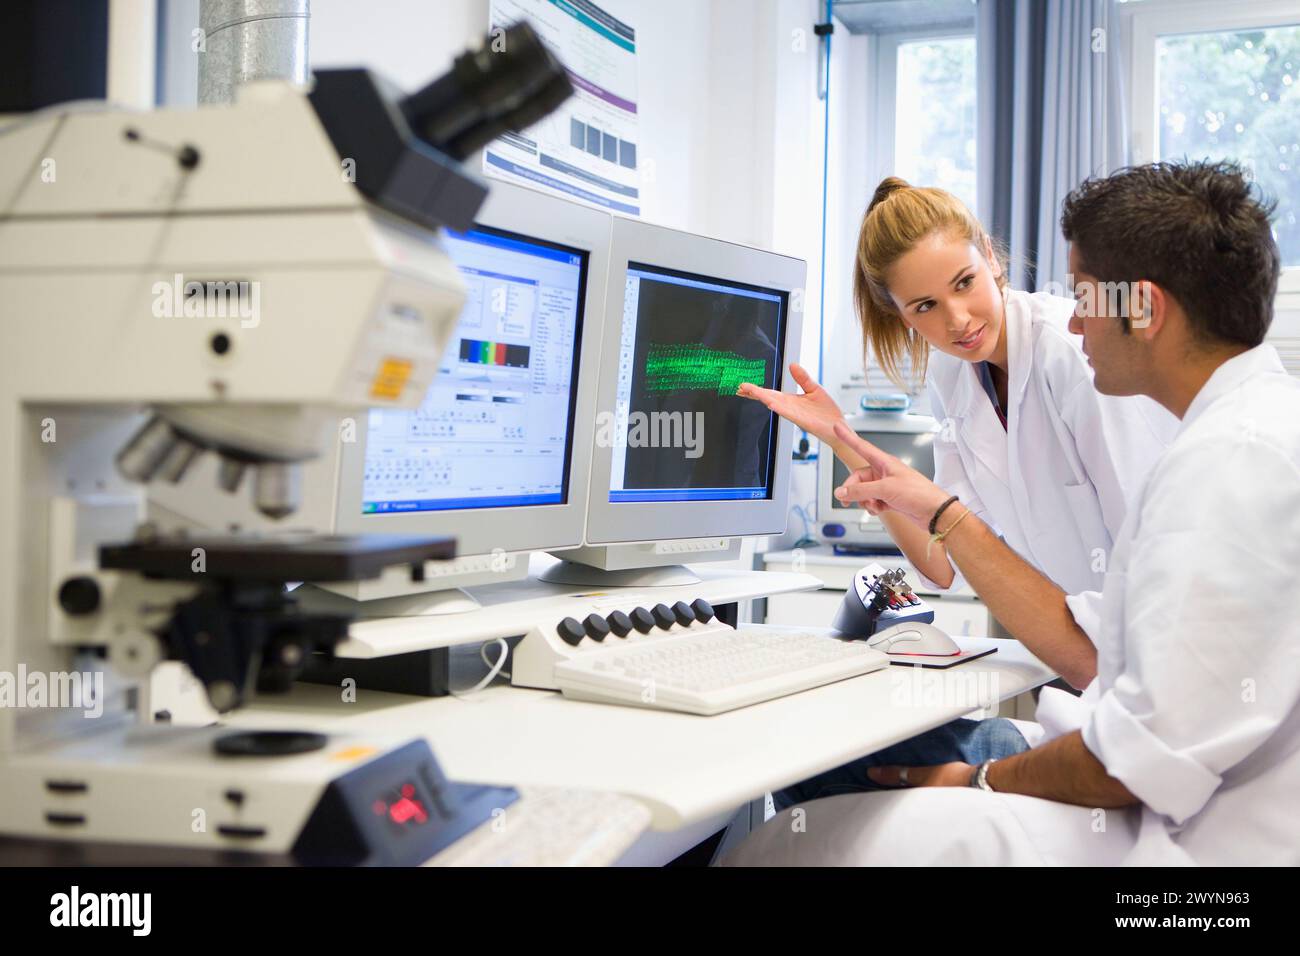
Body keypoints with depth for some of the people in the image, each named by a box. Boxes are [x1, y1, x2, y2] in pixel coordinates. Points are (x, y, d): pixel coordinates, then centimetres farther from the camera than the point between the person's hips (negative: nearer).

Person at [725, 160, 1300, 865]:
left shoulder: (1239, 454, -21)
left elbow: (1158, 750, -24)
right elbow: (1090, 645, 14)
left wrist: (981, 782, -8)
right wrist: (942, 513, 19)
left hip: (1206, 844, -10)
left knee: (801, 838, -15)